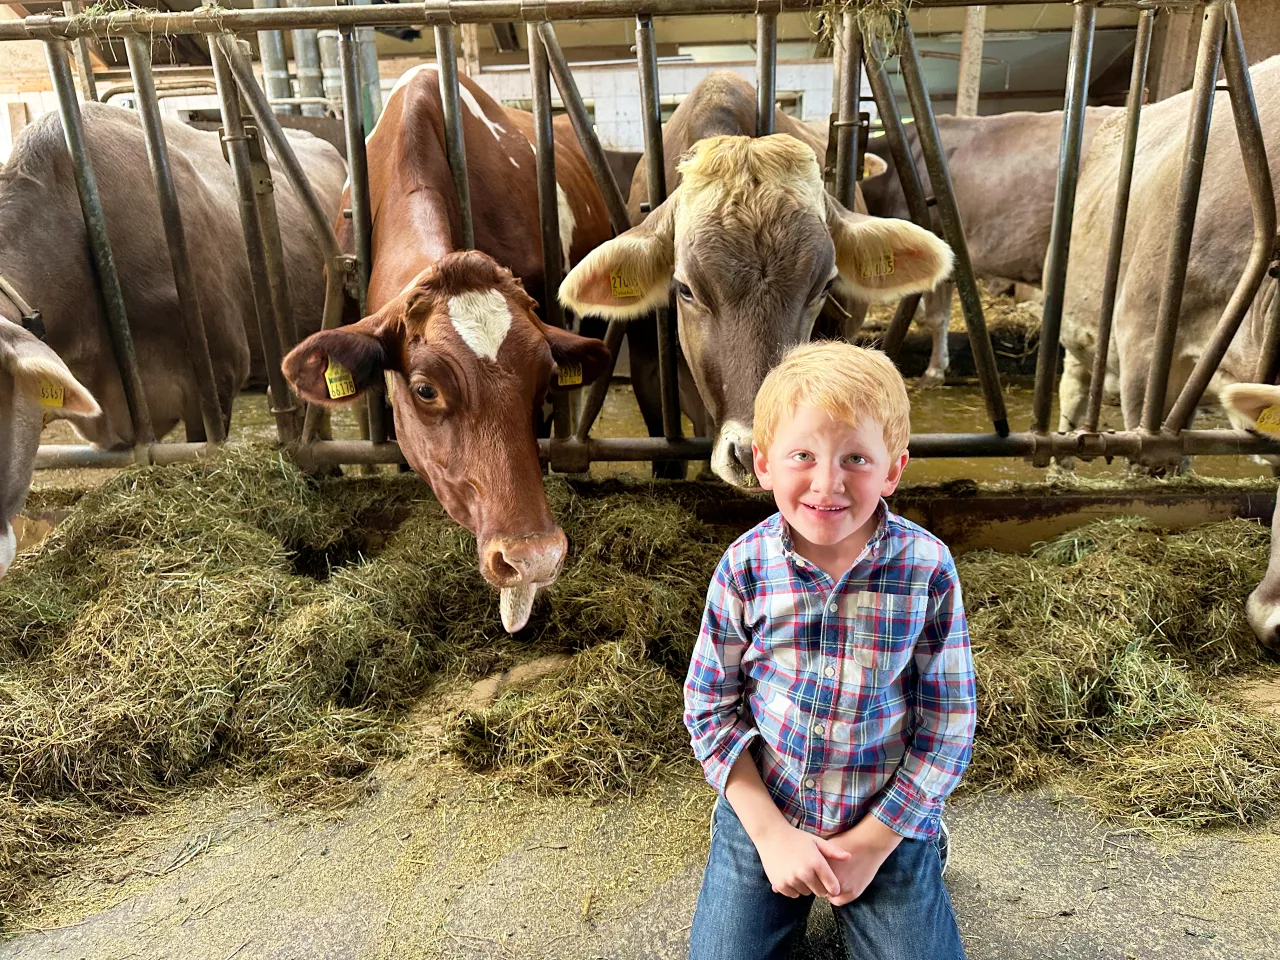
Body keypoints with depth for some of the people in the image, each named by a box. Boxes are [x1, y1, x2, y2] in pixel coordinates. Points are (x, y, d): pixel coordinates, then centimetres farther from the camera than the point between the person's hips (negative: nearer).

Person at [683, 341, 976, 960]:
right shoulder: (745, 568, -16)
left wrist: (873, 842, -11)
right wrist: (770, 833, -11)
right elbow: (710, 707, -6)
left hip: (889, 818, 0)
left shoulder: (926, 567, -17)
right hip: (763, 810, 1)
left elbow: (948, 723, -9)